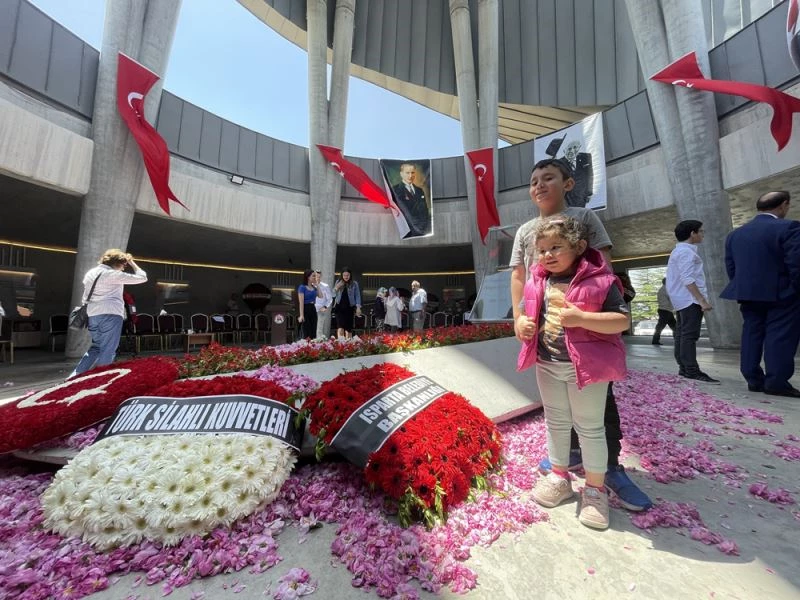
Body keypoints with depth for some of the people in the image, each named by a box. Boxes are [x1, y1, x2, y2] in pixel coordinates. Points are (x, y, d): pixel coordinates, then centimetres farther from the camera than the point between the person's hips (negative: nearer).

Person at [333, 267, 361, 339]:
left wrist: (358, 307, -8)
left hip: (349, 308, -1)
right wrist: (336, 288, -9)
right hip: (339, 307, 1)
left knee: (348, 328, 8)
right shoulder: (338, 282, 7)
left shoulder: (354, 284, 0)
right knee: (340, 328, -10)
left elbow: (357, 296, 0)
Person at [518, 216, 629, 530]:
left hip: (586, 365, -5)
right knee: (556, 423, 19)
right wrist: (523, 323, -8)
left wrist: (581, 318, -28)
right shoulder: (538, 281, 3)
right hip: (547, 365, 5)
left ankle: (595, 489, 30)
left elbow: (622, 320, -15)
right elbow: (528, 311, 14)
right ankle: (559, 477, 38)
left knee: (590, 427, 10)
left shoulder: (599, 280, -12)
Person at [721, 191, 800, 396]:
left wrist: (743, 290, 16)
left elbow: (731, 267, 10)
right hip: (782, 294, -5)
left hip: (748, 294, 5)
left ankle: (753, 379, 14)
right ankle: (776, 382, 2)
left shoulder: (735, 234, 9)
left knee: (751, 335, 9)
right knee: (780, 337, -1)